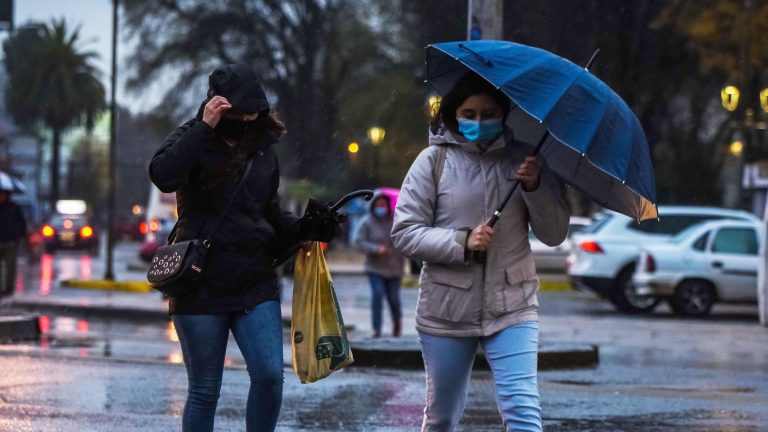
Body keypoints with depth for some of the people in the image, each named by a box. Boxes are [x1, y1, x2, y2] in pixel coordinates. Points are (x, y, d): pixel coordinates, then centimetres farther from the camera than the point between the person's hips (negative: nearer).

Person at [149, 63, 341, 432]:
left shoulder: (263, 149, 10)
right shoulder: (192, 140, -3)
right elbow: (163, 176, -25)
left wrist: (305, 228, 0)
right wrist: (205, 127, -24)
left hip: (256, 285, 4)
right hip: (201, 287, -3)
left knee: (270, 376, -11)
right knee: (204, 391, 3)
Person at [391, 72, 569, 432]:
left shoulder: (525, 159, 2)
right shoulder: (434, 160, -1)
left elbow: (555, 234, 1)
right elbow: (404, 233, -5)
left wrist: (535, 188, -17)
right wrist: (462, 242, -19)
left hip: (512, 307, 0)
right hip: (446, 309, 0)